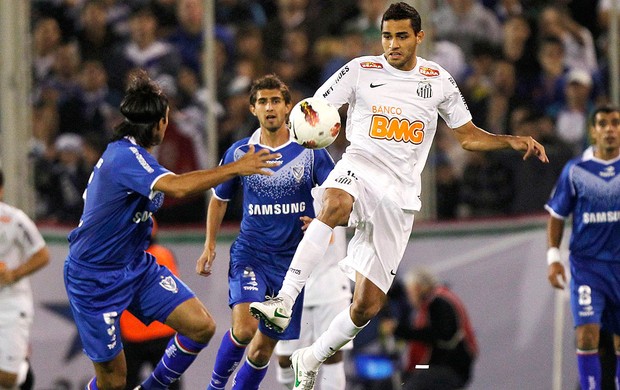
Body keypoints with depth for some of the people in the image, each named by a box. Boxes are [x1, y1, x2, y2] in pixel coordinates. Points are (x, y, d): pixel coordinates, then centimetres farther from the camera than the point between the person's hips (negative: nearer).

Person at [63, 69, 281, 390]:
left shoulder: (125, 152, 6)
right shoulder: (126, 156, -25)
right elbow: (177, 187, -41)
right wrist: (236, 168, -36)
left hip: (137, 267, 9)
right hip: (95, 279, -9)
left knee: (201, 327, -5)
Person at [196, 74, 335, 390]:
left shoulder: (310, 152, -1)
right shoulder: (239, 153, 2)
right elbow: (219, 199, 16)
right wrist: (209, 246, 11)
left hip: (292, 258, 1)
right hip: (250, 254, -1)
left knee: (264, 346, 5)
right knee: (244, 328, -24)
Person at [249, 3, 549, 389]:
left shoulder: (438, 79, 10)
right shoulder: (361, 71, 4)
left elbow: (468, 136, 19)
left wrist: (511, 141, 2)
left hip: (399, 194, 3)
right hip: (360, 167, -3)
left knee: (368, 304, 0)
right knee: (335, 205, -43)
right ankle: (284, 302, -48)